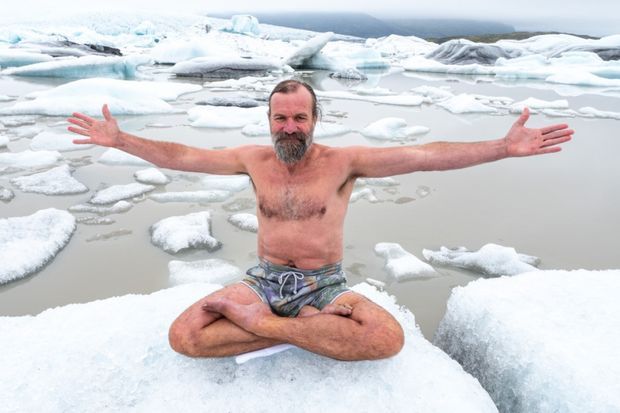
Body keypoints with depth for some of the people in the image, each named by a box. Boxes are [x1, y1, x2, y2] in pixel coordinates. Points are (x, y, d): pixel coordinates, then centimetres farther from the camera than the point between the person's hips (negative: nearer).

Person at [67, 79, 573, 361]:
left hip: (325, 285, -1)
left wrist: (504, 147, -23)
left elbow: (425, 155, -16)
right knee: (183, 336, -21)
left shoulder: (343, 161, -8)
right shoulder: (255, 158, 2)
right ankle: (312, 328, -15)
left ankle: (260, 323, -19)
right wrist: (120, 140, 1)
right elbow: (180, 156, 6)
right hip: (264, 280, 2)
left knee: (389, 338, -32)